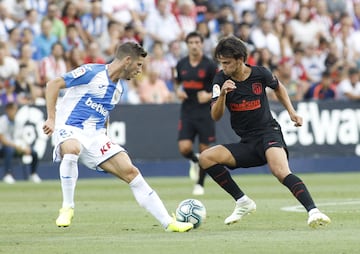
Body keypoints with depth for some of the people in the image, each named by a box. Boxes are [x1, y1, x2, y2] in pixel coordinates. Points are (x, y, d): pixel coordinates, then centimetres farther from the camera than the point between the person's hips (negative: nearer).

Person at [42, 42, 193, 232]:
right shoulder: (91, 72, -9)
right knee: (72, 150, -42)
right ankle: (67, 208, -24)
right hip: (69, 129, -7)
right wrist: (51, 118, -19)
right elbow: (53, 84, -12)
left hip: (95, 136, 7)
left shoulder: (119, 87, 16)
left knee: (131, 172, -7)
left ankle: (168, 223, -5)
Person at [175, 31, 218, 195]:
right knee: (184, 148, -11)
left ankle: (200, 184, 17)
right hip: (187, 112, 3)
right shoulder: (181, 64, 5)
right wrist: (178, 92, -1)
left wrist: (210, 96, -20)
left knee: (204, 149, 1)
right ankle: (194, 161, 24)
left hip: (205, 112, -3)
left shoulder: (209, 65, -7)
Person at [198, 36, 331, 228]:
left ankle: (313, 211, -42)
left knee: (281, 172, -33)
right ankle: (242, 202, -7)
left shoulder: (260, 74, -5)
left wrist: (291, 112, 9)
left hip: (269, 132, -4)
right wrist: (222, 94, -30)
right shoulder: (221, 79, -3)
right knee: (206, 158, -15)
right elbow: (216, 116, -13)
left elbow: (278, 87, 19)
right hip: (246, 143, 4)